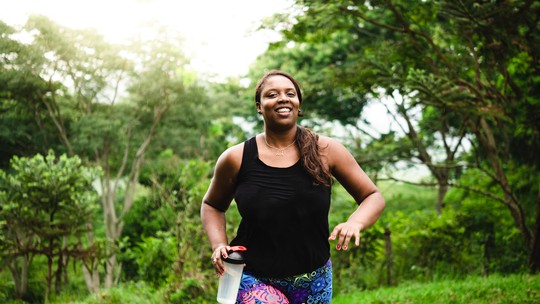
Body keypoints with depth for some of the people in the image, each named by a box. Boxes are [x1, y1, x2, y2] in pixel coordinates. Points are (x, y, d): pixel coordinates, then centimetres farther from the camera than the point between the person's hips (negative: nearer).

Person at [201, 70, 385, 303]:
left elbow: (373, 197, 2)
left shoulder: (326, 151, -4)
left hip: (313, 282, 2)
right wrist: (219, 245, -5)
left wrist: (355, 223, -19)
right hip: (254, 280, -2)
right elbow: (212, 205, 13)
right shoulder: (236, 158, -5)